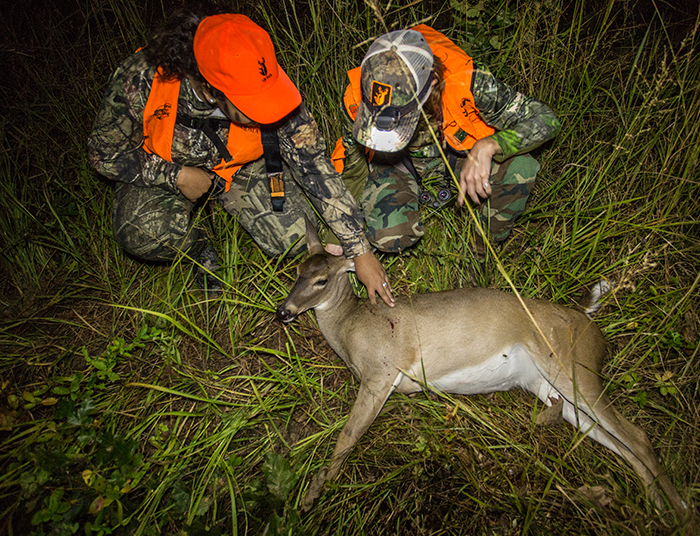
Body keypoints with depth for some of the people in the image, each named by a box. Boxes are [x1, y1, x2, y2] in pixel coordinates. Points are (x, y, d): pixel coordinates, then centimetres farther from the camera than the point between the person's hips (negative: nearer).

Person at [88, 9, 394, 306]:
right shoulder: (141, 81, -34)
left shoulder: (267, 89, -31)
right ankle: (196, 246, 5)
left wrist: (361, 252, -25)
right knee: (146, 232, -32)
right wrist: (177, 175, -28)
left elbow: (317, 169, -25)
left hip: (242, 164, 2)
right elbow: (104, 152, -15)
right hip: (162, 169, -1)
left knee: (294, 238, -12)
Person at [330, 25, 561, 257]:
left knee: (520, 168, -30)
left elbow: (545, 118, -26)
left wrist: (486, 147, -43)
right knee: (388, 235, -30)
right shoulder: (358, 97, -28)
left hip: (459, 157, 1)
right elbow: (354, 145, -5)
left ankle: (484, 249, -2)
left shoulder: (465, 82, -34)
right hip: (400, 166, 0)